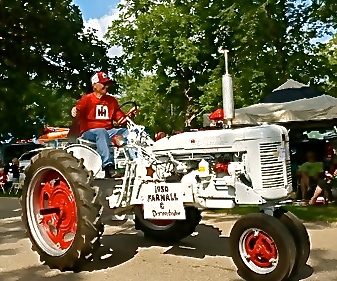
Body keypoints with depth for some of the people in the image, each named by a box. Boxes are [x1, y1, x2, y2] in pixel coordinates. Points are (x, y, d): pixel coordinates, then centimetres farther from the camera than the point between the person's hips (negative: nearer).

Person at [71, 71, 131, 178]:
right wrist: (75, 111, -39)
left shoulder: (112, 100, 19)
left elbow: (119, 116, 13)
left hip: (109, 131, 5)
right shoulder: (87, 99, 4)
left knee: (128, 132, -18)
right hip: (89, 132, -5)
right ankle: (108, 166, -50)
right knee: (101, 132, -39)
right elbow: (79, 109, -15)